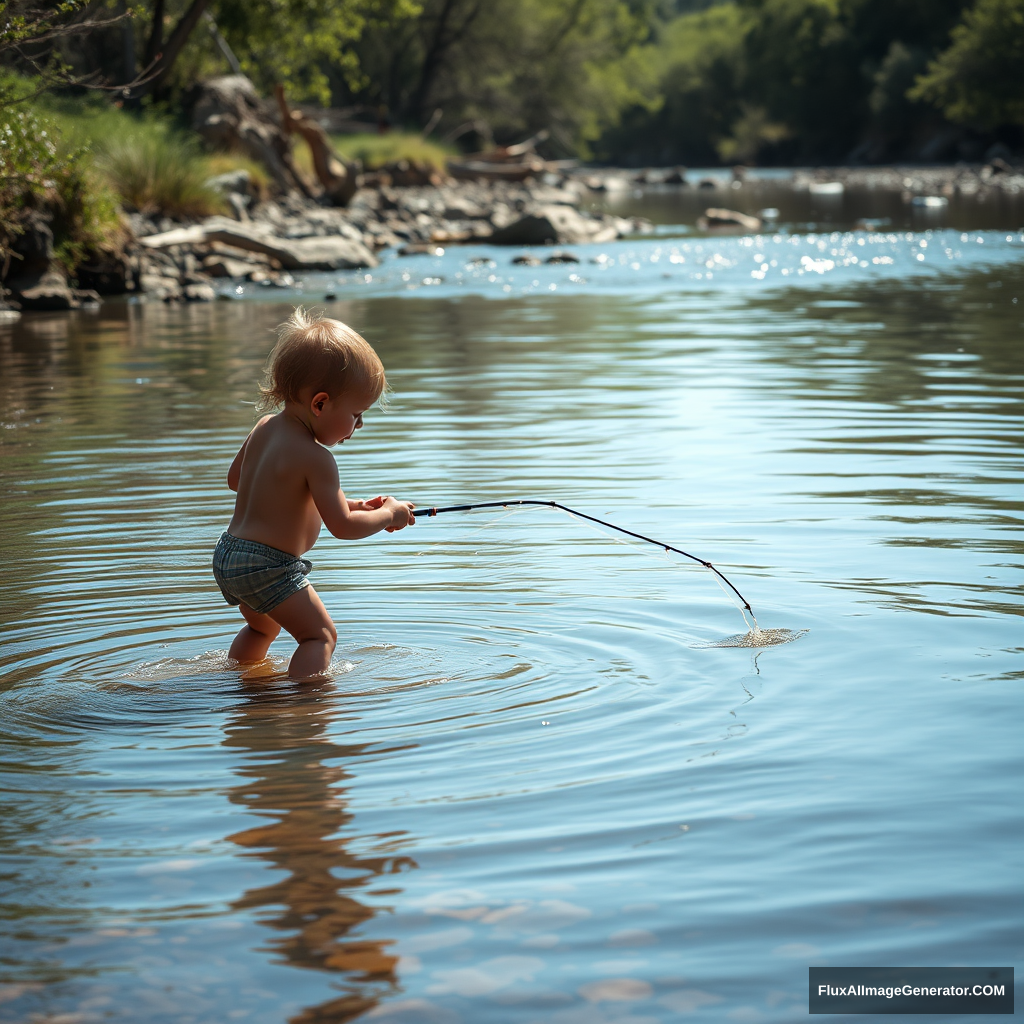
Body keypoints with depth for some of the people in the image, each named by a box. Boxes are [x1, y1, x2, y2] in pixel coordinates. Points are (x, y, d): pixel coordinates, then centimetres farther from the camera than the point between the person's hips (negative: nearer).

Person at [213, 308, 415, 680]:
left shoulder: (264, 427, 5)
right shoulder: (316, 458, -21)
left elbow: (235, 478, 22)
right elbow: (343, 526, -21)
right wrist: (389, 514, -4)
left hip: (229, 553, 9)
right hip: (269, 566, -9)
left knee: (262, 626, 33)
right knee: (320, 634, -3)